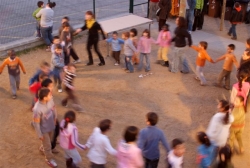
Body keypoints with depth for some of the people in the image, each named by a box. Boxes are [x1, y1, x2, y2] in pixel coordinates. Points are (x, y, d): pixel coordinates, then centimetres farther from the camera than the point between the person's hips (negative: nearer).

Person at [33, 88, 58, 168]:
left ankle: (43, 148, 62)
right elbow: (36, 123, -25)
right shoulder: (37, 109, -38)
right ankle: (49, 159, 41)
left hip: (51, 126, 6)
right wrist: (40, 135, -14)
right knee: (47, 145, 15)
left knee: (49, 141, 31)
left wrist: (55, 118, 16)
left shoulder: (49, 100, -20)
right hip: (44, 129, -6)